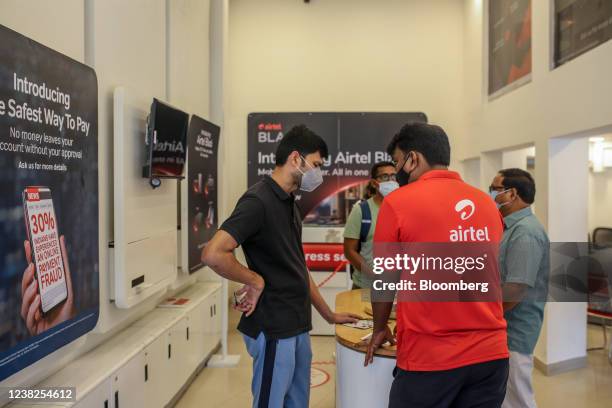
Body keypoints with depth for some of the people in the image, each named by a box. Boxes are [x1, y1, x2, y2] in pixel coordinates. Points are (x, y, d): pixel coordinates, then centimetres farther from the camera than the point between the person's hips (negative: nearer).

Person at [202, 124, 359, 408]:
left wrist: (329, 315, 19)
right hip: (273, 329, -8)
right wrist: (255, 281, -16)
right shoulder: (258, 201, -18)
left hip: (298, 326, 9)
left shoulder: (290, 204, 10)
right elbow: (213, 254, -29)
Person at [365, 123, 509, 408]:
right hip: (492, 353, 5)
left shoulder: (397, 202, -10)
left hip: (429, 357, -4)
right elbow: (482, 273, 14)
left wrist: (380, 329, 14)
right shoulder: (488, 204, 4)